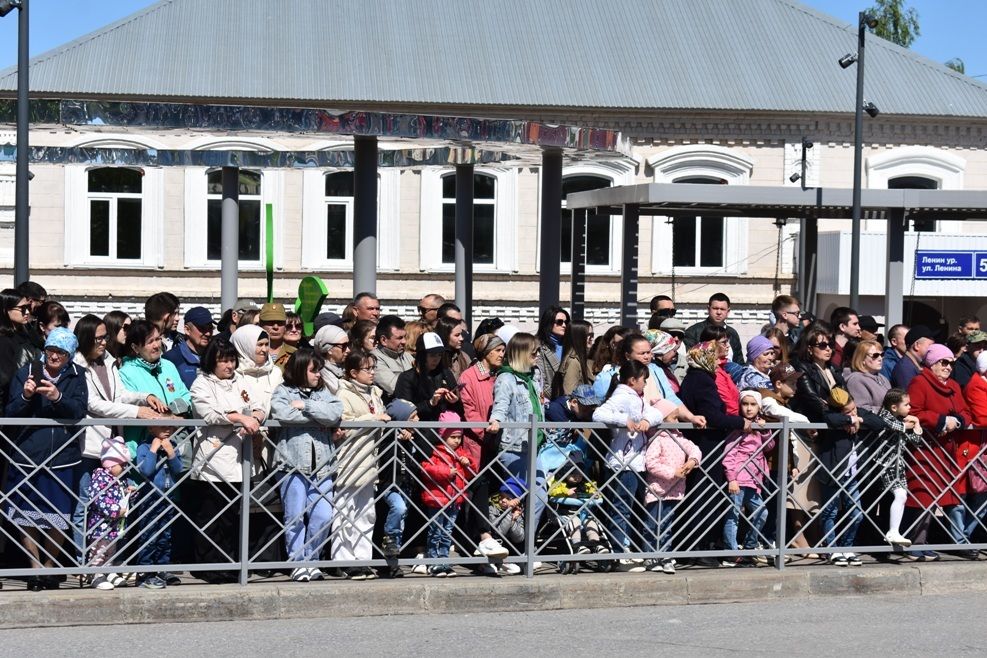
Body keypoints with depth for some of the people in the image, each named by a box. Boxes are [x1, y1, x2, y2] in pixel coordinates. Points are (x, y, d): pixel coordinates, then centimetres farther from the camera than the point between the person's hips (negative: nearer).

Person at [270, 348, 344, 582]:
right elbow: (282, 414, -16)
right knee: (295, 517, 1)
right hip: (294, 463, -3)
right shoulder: (283, 391, 5)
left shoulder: (323, 393, 16)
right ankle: (298, 562, 10)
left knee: (323, 517, -3)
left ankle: (312, 560, 13)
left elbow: (335, 413, -4)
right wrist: (318, 419, -7)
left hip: (322, 465, 3)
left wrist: (305, 406, -9)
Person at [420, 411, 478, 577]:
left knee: (447, 533, 12)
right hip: (437, 499, -7)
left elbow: (473, 472, 17)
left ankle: (443, 561, 17)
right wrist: (447, 472, -23)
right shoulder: (435, 452, -9)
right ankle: (433, 563, 5)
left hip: (455, 500, 7)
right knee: (435, 533, 0)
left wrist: (468, 463, -4)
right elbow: (426, 468, -22)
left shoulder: (462, 453, 13)